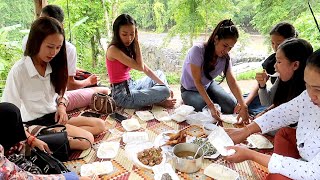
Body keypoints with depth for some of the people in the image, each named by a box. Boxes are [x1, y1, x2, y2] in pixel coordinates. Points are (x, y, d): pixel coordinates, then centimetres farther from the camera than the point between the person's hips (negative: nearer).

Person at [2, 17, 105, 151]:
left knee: (100, 125, -3)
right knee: (86, 140, -22)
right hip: (35, 123, -7)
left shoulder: (53, 66, 1)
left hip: (55, 116, 8)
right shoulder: (18, 71, -17)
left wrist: (61, 105, -8)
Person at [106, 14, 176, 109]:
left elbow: (146, 69, 6)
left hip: (131, 86, 9)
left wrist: (165, 85, 2)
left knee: (159, 74, 22)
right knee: (164, 92, -18)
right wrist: (137, 42, -15)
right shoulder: (113, 49, -19)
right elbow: (140, 67, -21)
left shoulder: (128, 48, 7)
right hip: (123, 96, -9)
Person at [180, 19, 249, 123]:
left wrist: (243, 106, -32)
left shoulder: (225, 57, -14)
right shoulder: (198, 50, -31)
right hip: (190, 90, -4)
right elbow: (197, 82, -28)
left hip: (208, 85, 5)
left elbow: (232, 82, -19)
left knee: (231, 107, -13)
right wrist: (211, 106, -34)